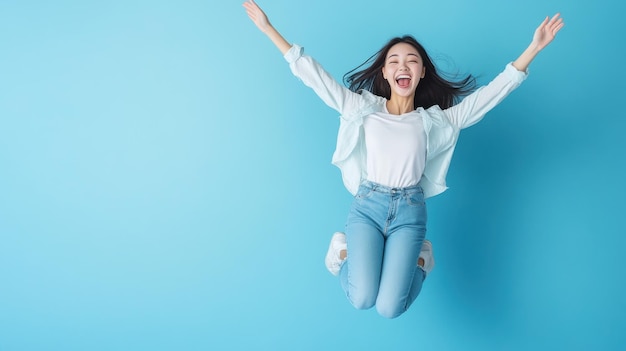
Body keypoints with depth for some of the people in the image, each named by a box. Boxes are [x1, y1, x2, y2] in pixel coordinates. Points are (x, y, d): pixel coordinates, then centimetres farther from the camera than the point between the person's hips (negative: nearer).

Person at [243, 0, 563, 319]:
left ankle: (419, 259, 19)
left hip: (409, 209, 0)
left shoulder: (435, 120, 5)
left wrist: (533, 48, -4)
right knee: (362, 300, -17)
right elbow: (312, 74, 2)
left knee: (389, 309, -12)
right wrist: (268, 28, -2)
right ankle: (344, 251, 16)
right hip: (367, 204, 0)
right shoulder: (363, 108, 4)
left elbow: (492, 92, 3)